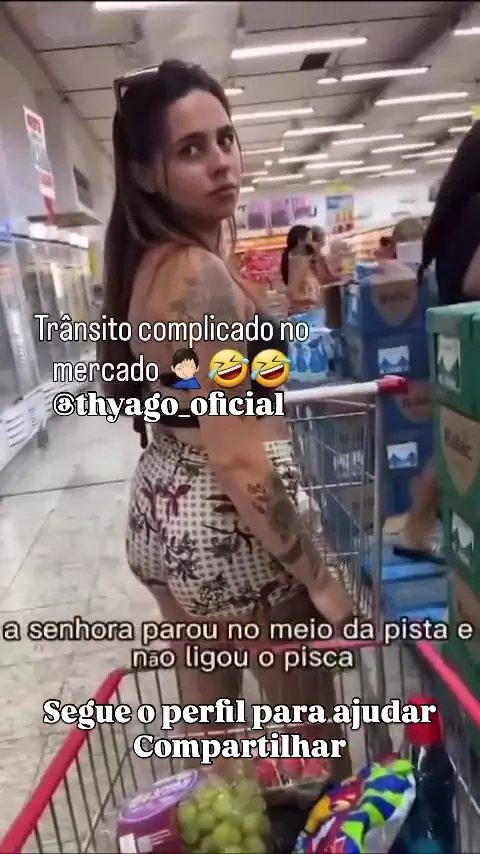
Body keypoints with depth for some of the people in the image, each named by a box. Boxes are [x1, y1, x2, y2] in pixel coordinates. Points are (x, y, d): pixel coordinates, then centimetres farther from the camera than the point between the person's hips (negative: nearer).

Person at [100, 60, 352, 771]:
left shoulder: (147, 263, 6)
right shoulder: (200, 274, -23)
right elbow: (236, 455, -25)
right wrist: (316, 575, -17)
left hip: (161, 509, 9)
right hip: (224, 522, -9)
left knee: (206, 701, 26)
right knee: (308, 714, 15)